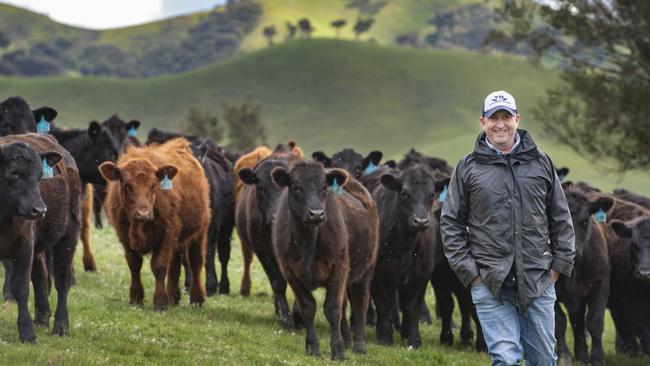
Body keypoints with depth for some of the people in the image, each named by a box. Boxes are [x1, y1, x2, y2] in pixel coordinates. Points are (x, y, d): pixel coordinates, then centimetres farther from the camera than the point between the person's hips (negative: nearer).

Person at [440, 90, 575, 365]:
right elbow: (450, 223, 5)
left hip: (538, 282, 2)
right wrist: (469, 272, -2)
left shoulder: (540, 162, 10)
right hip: (490, 284, -2)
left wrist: (559, 265, 6)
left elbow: (561, 219, 14)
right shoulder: (468, 167, 4)